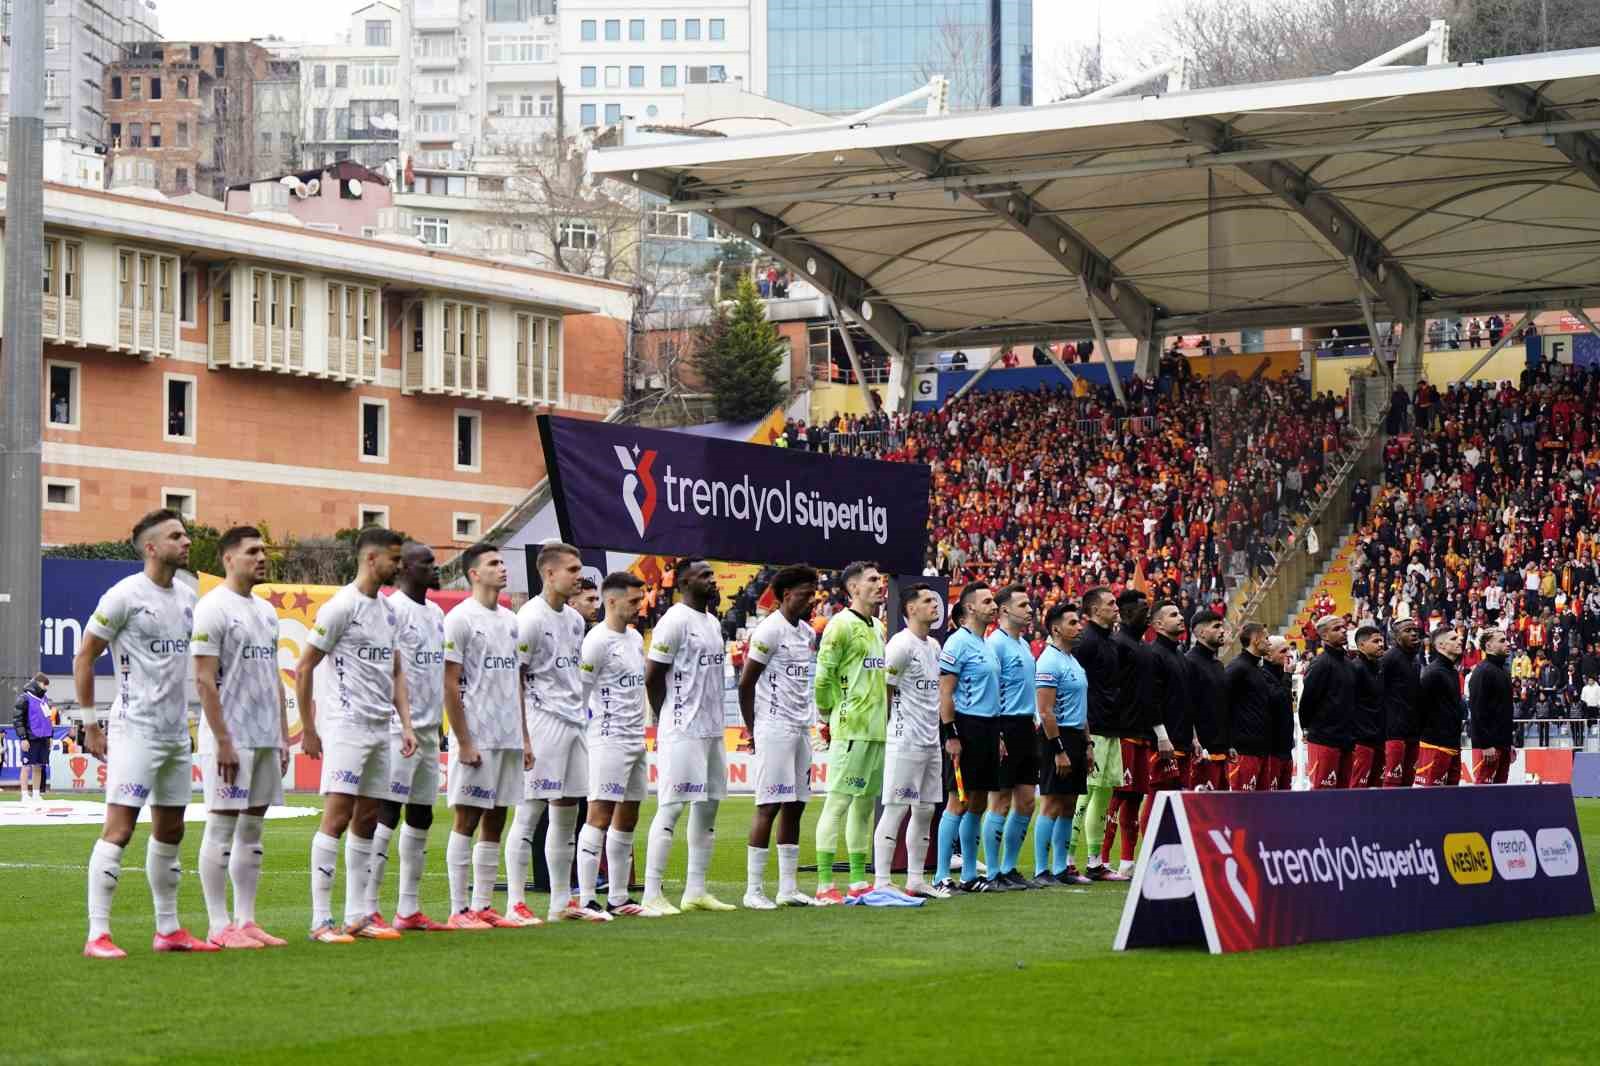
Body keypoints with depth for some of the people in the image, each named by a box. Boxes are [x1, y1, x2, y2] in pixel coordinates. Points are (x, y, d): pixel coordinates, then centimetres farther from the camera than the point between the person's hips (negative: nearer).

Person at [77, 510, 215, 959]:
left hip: (177, 732, 8)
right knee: (119, 828, -12)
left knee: (170, 830, 13)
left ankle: (168, 929, 22)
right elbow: (83, 658, -6)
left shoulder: (187, 597, 11)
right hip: (135, 731, -8)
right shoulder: (125, 595, -10)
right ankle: (98, 935, -12)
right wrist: (90, 725, -8)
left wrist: (192, 721, 17)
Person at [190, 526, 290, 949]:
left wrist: (283, 735, 14)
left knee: (252, 831, 9)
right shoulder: (213, 608, -9)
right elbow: (204, 679, -14)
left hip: (266, 738, 8)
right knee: (222, 828, -4)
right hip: (231, 738, -8)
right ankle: (219, 927, -2)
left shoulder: (266, 611, 16)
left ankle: (246, 921, 12)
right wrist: (223, 741, -18)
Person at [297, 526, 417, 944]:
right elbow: (304, 669, -8)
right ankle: (321, 920, -10)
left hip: (380, 729, 8)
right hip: (347, 726, -8)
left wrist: (407, 725, 10)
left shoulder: (389, 611, 15)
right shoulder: (341, 607, -9)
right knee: (337, 816, -11)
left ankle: (357, 916, 14)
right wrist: (308, 731, -8)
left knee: (367, 820, 9)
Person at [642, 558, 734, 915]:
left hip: (712, 731, 9)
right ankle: (652, 895, -9)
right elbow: (652, 675, -12)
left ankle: (696, 890, 17)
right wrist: (668, 721, -5)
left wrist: (714, 719, 15)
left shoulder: (713, 623, 16)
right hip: (682, 734, -9)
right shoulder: (675, 621, -12)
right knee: (672, 807, -10)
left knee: (707, 806, 10)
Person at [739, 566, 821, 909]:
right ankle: (753, 890, -5)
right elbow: (746, 682, -10)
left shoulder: (808, 633, 15)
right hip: (775, 727, -8)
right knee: (769, 806, -8)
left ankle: (788, 888, 12)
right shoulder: (770, 630, -11)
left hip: (801, 727, 8)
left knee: (794, 806, 8)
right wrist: (753, 729, -7)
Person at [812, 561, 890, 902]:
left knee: (865, 803, 11)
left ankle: (859, 881, 16)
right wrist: (832, 715, -6)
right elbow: (823, 677, -14)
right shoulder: (841, 625, -10)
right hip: (851, 730, -9)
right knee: (838, 803, -8)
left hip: (877, 730, 9)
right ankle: (825, 885, -8)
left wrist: (884, 715, 16)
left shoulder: (877, 628, 17)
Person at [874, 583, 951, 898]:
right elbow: (884, 691, -12)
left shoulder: (933, 646, 16)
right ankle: (882, 882, -7)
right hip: (905, 742, -9)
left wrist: (942, 733, 16)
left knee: (925, 811, 10)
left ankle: (916, 880, 16)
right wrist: (891, 731, -10)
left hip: (930, 741, 9)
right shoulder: (901, 644, -11)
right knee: (896, 810, -8)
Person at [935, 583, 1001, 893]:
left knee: (977, 803, 10)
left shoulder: (986, 645, 17)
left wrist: (997, 735, 20)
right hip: (966, 727, -9)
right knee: (958, 802, -8)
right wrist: (950, 736, -18)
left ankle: (970, 875, 16)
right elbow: (945, 693, -14)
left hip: (987, 728, 9)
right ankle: (941, 876, -5)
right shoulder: (958, 643, -10)